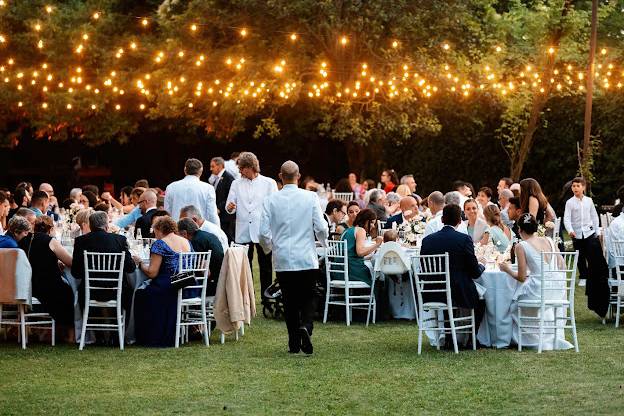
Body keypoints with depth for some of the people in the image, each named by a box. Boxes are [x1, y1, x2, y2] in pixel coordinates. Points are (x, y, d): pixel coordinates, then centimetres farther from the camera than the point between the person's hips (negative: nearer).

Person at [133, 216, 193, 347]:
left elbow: (152, 273, -14)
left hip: (166, 290, -8)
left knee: (140, 295, 13)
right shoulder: (187, 243, 12)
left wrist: (140, 263, 4)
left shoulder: (160, 244, -10)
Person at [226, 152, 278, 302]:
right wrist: (230, 207, -16)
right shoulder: (236, 184, 12)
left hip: (262, 232, -2)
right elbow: (230, 207, 8)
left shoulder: (269, 183, 4)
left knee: (265, 268, 2)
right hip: (243, 233, 3)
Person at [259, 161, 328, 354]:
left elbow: (264, 233, -3)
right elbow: (321, 229, -6)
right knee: (308, 300, 8)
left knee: (290, 302, 11)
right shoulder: (310, 197, -5)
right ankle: (305, 327, -19)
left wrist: (268, 248, 18)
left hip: (282, 260, 1)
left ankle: (294, 343, 9)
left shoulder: (270, 200, -3)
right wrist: (322, 238, 18)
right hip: (307, 259, -1)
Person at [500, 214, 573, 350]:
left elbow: (521, 278, -6)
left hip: (536, 291, -6)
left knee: (513, 305, 23)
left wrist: (508, 270, 13)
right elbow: (562, 267, 12)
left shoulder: (521, 246, -7)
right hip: (555, 291, 6)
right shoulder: (549, 241, 8)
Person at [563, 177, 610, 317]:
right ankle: (584, 278, 20)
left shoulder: (589, 201, 5)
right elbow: (567, 218, -8)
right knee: (581, 260, 8)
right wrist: (570, 230, -24)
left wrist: (596, 232, 8)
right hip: (577, 236, 0)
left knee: (595, 259, -6)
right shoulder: (570, 202, 0)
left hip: (590, 233, 0)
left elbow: (594, 216, 11)